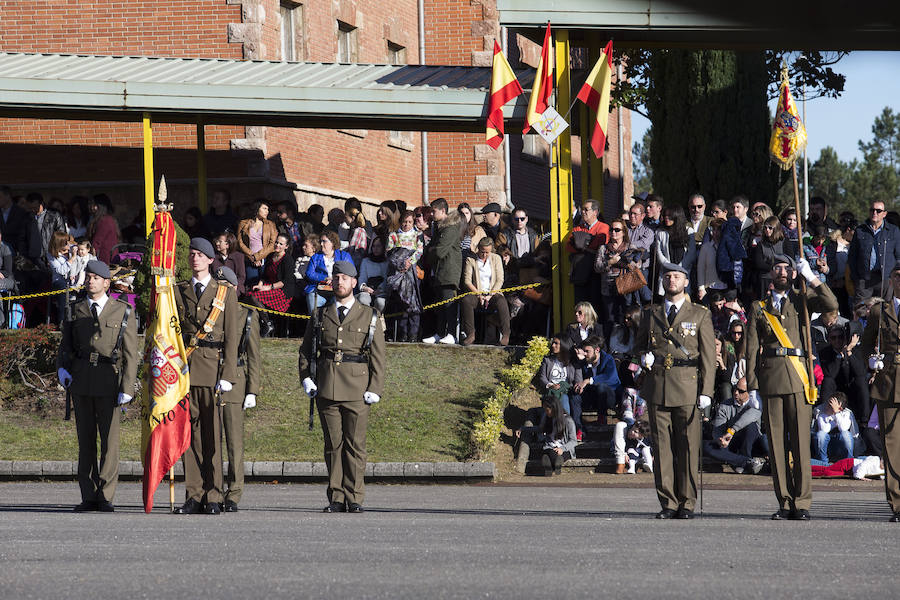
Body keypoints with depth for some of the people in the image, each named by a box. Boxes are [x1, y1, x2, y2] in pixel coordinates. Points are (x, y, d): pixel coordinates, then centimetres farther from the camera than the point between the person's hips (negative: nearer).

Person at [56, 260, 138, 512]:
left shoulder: (123, 312, 4)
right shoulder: (76, 311, 12)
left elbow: (130, 354, 1)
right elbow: (65, 344, 17)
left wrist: (127, 387, -8)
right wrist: (62, 368, -3)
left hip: (109, 380, -3)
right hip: (81, 382, 3)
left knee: (110, 439, -4)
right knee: (85, 439, 4)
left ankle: (106, 497, 1)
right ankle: (89, 496, 8)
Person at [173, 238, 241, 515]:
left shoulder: (226, 294, 8)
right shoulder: (177, 292, 14)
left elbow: (232, 338, 3)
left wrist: (227, 375, -6)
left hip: (213, 369, -2)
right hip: (185, 368, 2)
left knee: (214, 433, -4)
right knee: (190, 431, 1)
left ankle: (214, 497, -1)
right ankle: (194, 496, 4)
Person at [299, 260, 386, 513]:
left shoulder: (370, 316, 8)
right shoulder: (321, 316, 14)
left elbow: (377, 356, 6)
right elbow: (305, 349, 19)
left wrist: (375, 389, -3)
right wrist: (306, 378, 4)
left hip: (356, 389, -2)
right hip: (326, 388, 2)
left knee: (355, 444, -3)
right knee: (333, 444, 3)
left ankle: (354, 498, 1)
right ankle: (336, 498, 6)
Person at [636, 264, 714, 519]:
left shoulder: (700, 314, 9)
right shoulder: (651, 314, 16)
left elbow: (708, 356, 5)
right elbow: (640, 344, 26)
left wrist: (706, 390, -5)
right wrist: (644, 358, 1)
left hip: (688, 386, -2)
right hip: (657, 386, 2)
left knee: (688, 445, -4)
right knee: (662, 446, 0)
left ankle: (687, 503, 0)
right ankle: (668, 503, 3)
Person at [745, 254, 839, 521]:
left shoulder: (802, 301, 12)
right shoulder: (759, 308, 14)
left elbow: (831, 305, -7)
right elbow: (751, 349, 9)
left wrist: (810, 276, -6)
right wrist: (752, 385, 1)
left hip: (798, 378, -1)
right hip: (771, 379, 1)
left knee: (800, 440, -5)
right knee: (777, 442, 0)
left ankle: (802, 503, -3)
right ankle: (785, 502, 4)